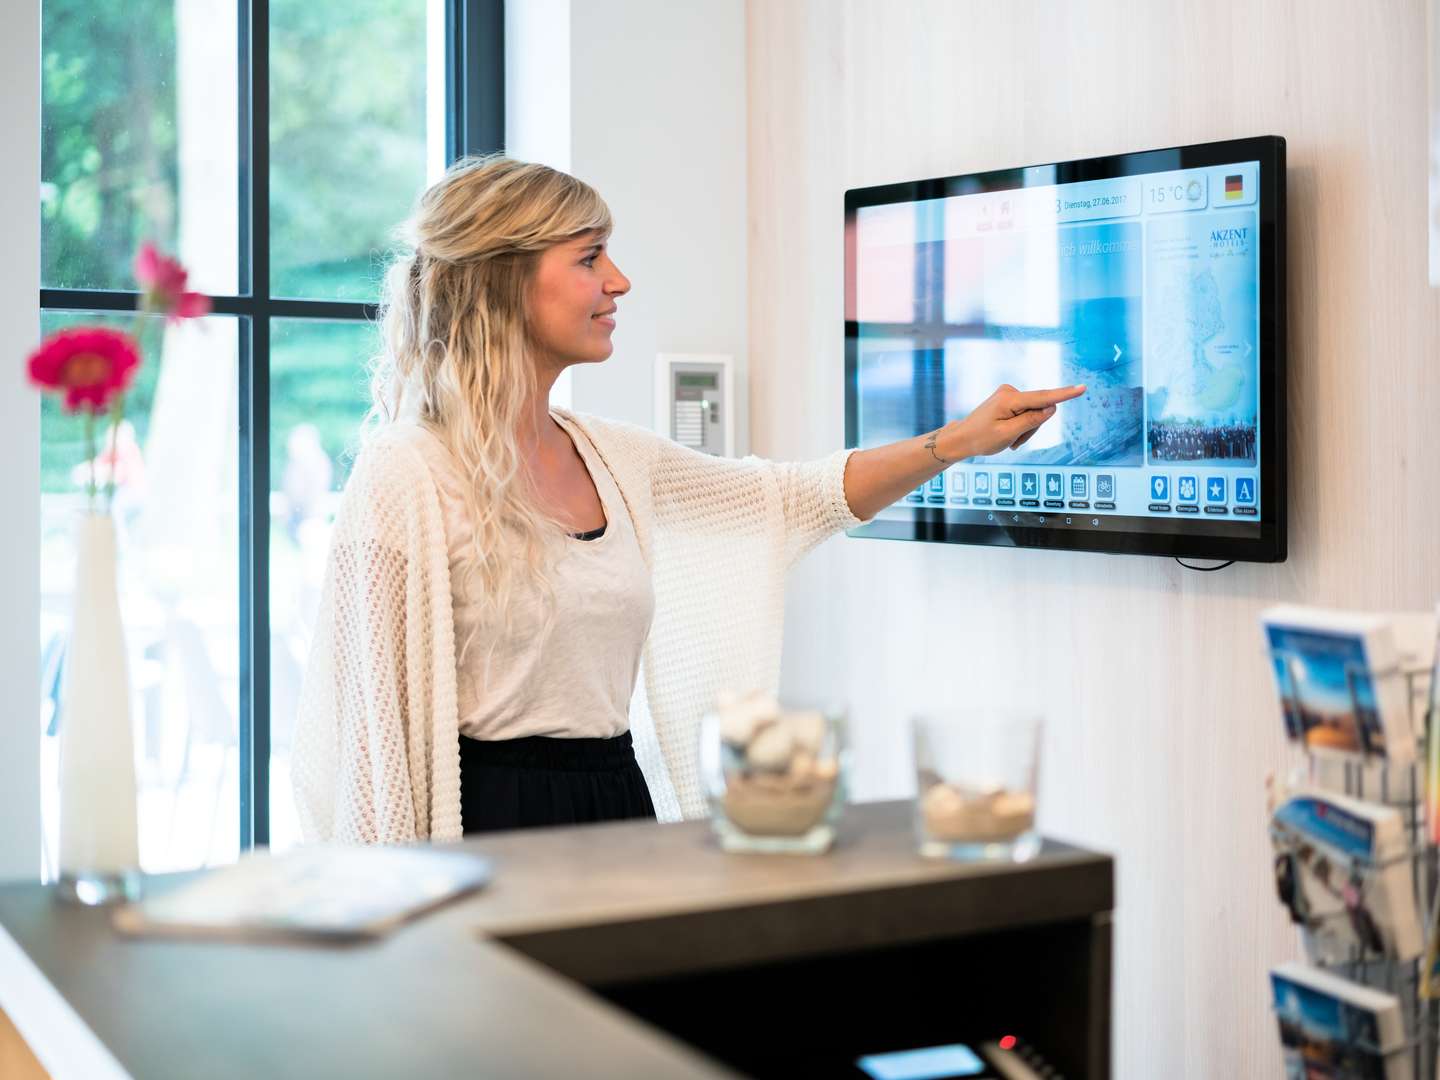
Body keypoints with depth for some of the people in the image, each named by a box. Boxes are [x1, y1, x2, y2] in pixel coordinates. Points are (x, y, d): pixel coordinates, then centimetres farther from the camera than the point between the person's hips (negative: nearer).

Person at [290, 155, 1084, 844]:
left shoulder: (613, 459, 9)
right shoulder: (408, 475, -13)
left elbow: (795, 498, 20)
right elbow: (377, 725, -12)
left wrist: (963, 439, 14)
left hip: (621, 804, 7)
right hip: (490, 825, -7)